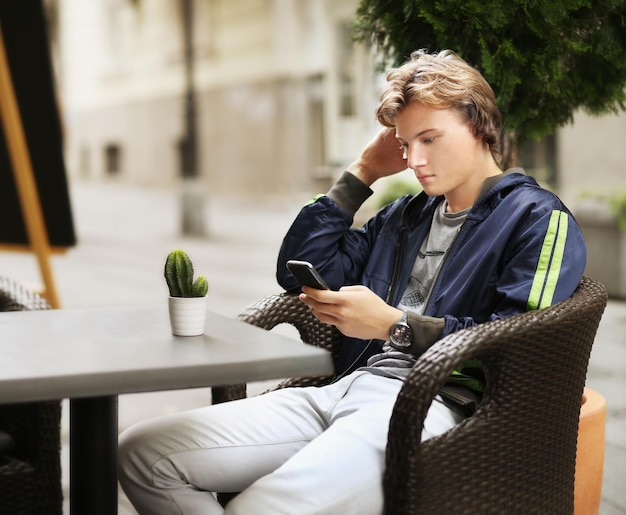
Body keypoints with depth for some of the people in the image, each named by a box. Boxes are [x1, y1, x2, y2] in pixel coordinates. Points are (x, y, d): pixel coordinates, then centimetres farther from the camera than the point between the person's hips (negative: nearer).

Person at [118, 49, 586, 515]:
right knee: (143, 452, -6)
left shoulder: (539, 219, 4)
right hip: (346, 387, 9)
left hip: (431, 404, -8)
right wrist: (362, 174, 22)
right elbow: (299, 272, 23)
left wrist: (394, 324, -14)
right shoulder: (407, 215, 28)